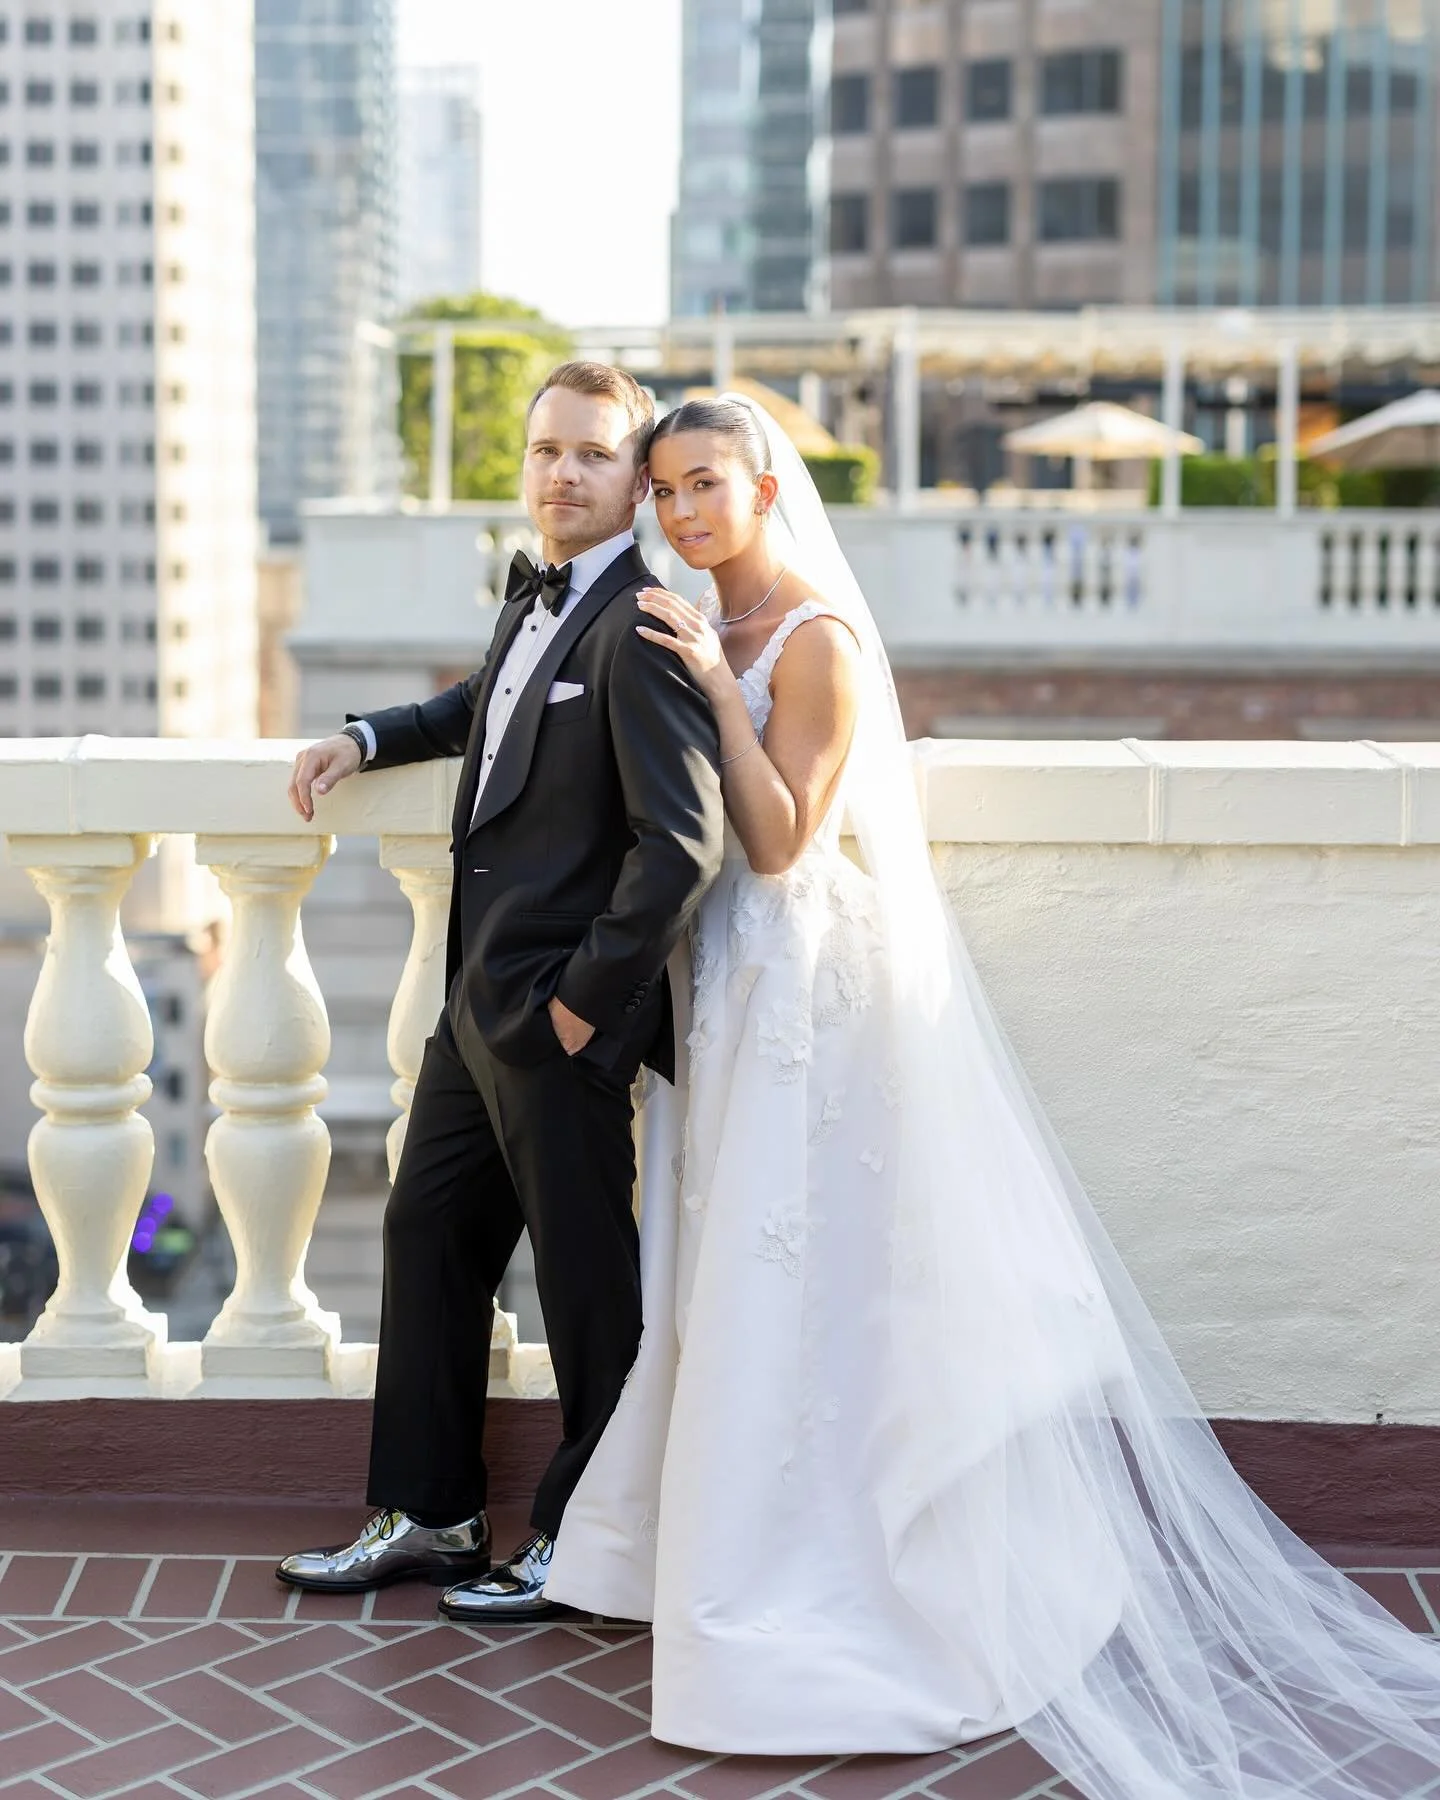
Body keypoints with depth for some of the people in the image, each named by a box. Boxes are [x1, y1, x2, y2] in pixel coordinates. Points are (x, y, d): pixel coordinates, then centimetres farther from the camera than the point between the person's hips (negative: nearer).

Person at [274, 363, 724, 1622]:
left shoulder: (639, 631, -18)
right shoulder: (537, 598, 11)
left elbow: (685, 840, -25)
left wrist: (587, 998, -19)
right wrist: (367, 739, 22)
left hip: (561, 1020, -10)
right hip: (480, 1001, 10)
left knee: (587, 1280, 5)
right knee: (429, 1235, 17)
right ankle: (430, 1519, 32)